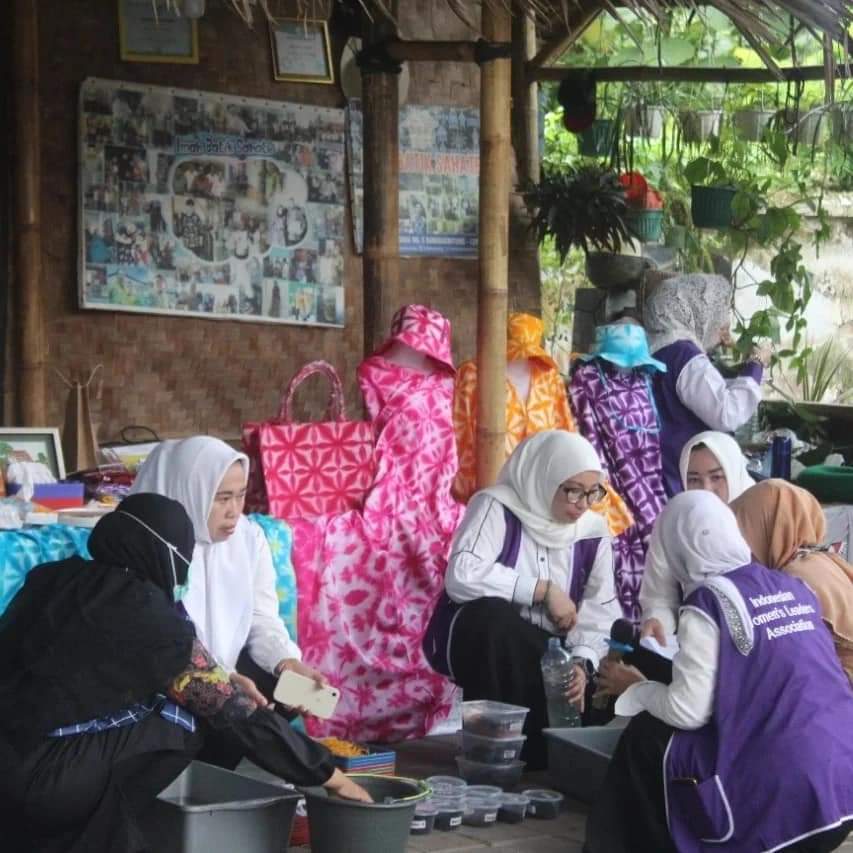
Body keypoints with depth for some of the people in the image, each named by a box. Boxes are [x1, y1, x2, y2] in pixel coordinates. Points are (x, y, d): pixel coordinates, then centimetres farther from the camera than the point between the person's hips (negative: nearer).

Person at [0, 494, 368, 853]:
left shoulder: (52, 578, 9)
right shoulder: (151, 620, -8)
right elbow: (243, 720, -2)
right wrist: (329, 775, 9)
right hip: (39, 780, -7)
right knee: (187, 720, 6)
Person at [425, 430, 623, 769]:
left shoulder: (593, 531, 1)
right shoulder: (496, 507, -14)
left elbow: (600, 613, -6)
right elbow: (462, 575, -30)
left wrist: (582, 663, -25)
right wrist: (544, 589, -25)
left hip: (547, 652, 4)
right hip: (478, 639, -4)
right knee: (494, 613, -37)